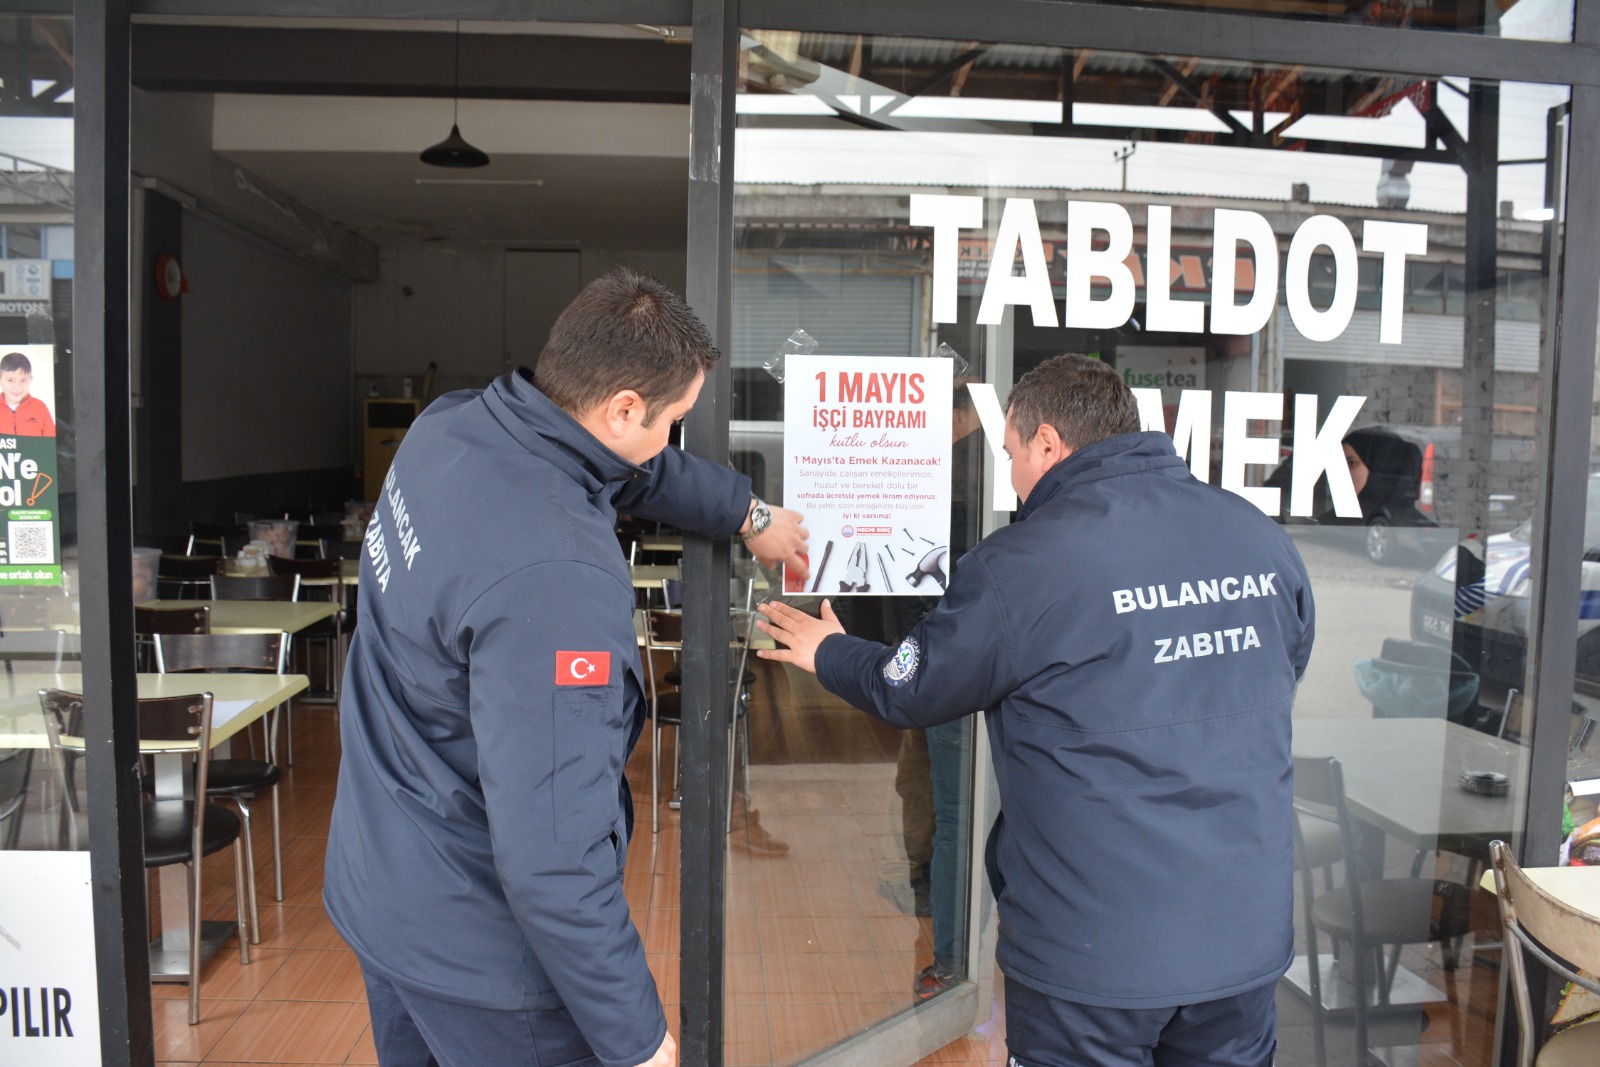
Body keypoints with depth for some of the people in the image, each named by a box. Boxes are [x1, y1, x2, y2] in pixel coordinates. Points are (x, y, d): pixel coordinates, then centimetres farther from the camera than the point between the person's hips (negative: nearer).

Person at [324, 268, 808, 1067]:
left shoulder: (449, 426, -7)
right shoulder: (556, 582, -34)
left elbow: (631, 469, 13)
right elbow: (550, 858, -32)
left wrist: (748, 514, 24)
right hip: (475, 953, -8)